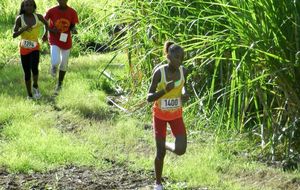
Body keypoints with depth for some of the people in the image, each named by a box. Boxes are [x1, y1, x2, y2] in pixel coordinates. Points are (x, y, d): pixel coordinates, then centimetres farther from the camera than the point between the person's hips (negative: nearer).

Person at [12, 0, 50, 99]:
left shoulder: (38, 17, -5)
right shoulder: (19, 19, -10)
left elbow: (46, 23, 18)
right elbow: (14, 35, -15)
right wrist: (24, 29, -28)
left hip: (35, 47, 0)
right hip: (24, 48, 0)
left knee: (34, 68, -23)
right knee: (27, 73, 5)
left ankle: (35, 87, 3)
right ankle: (30, 95, 20)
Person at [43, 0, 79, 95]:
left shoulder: (72, 12, -11)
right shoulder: (52, 11, -14)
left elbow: (72, 26, -1)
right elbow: (44, 20, 4)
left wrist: (73, 30, -24)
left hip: (66, 41, 2)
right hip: (55, 40, -2)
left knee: (64, 65, 13)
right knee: (56, 62, -21)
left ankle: (59, 85, 36)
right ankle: (53, 67, 18)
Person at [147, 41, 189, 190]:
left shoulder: (183, 71, -14)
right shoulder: (158, 72, -24)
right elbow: (149, 98, -22)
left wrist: (185, 94, -14)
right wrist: (165, 90, -37)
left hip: (176, 115, 3)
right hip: (160, 115, -2)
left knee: (180, 150, -12)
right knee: (160, 153, -1)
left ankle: (166, 145, 22)